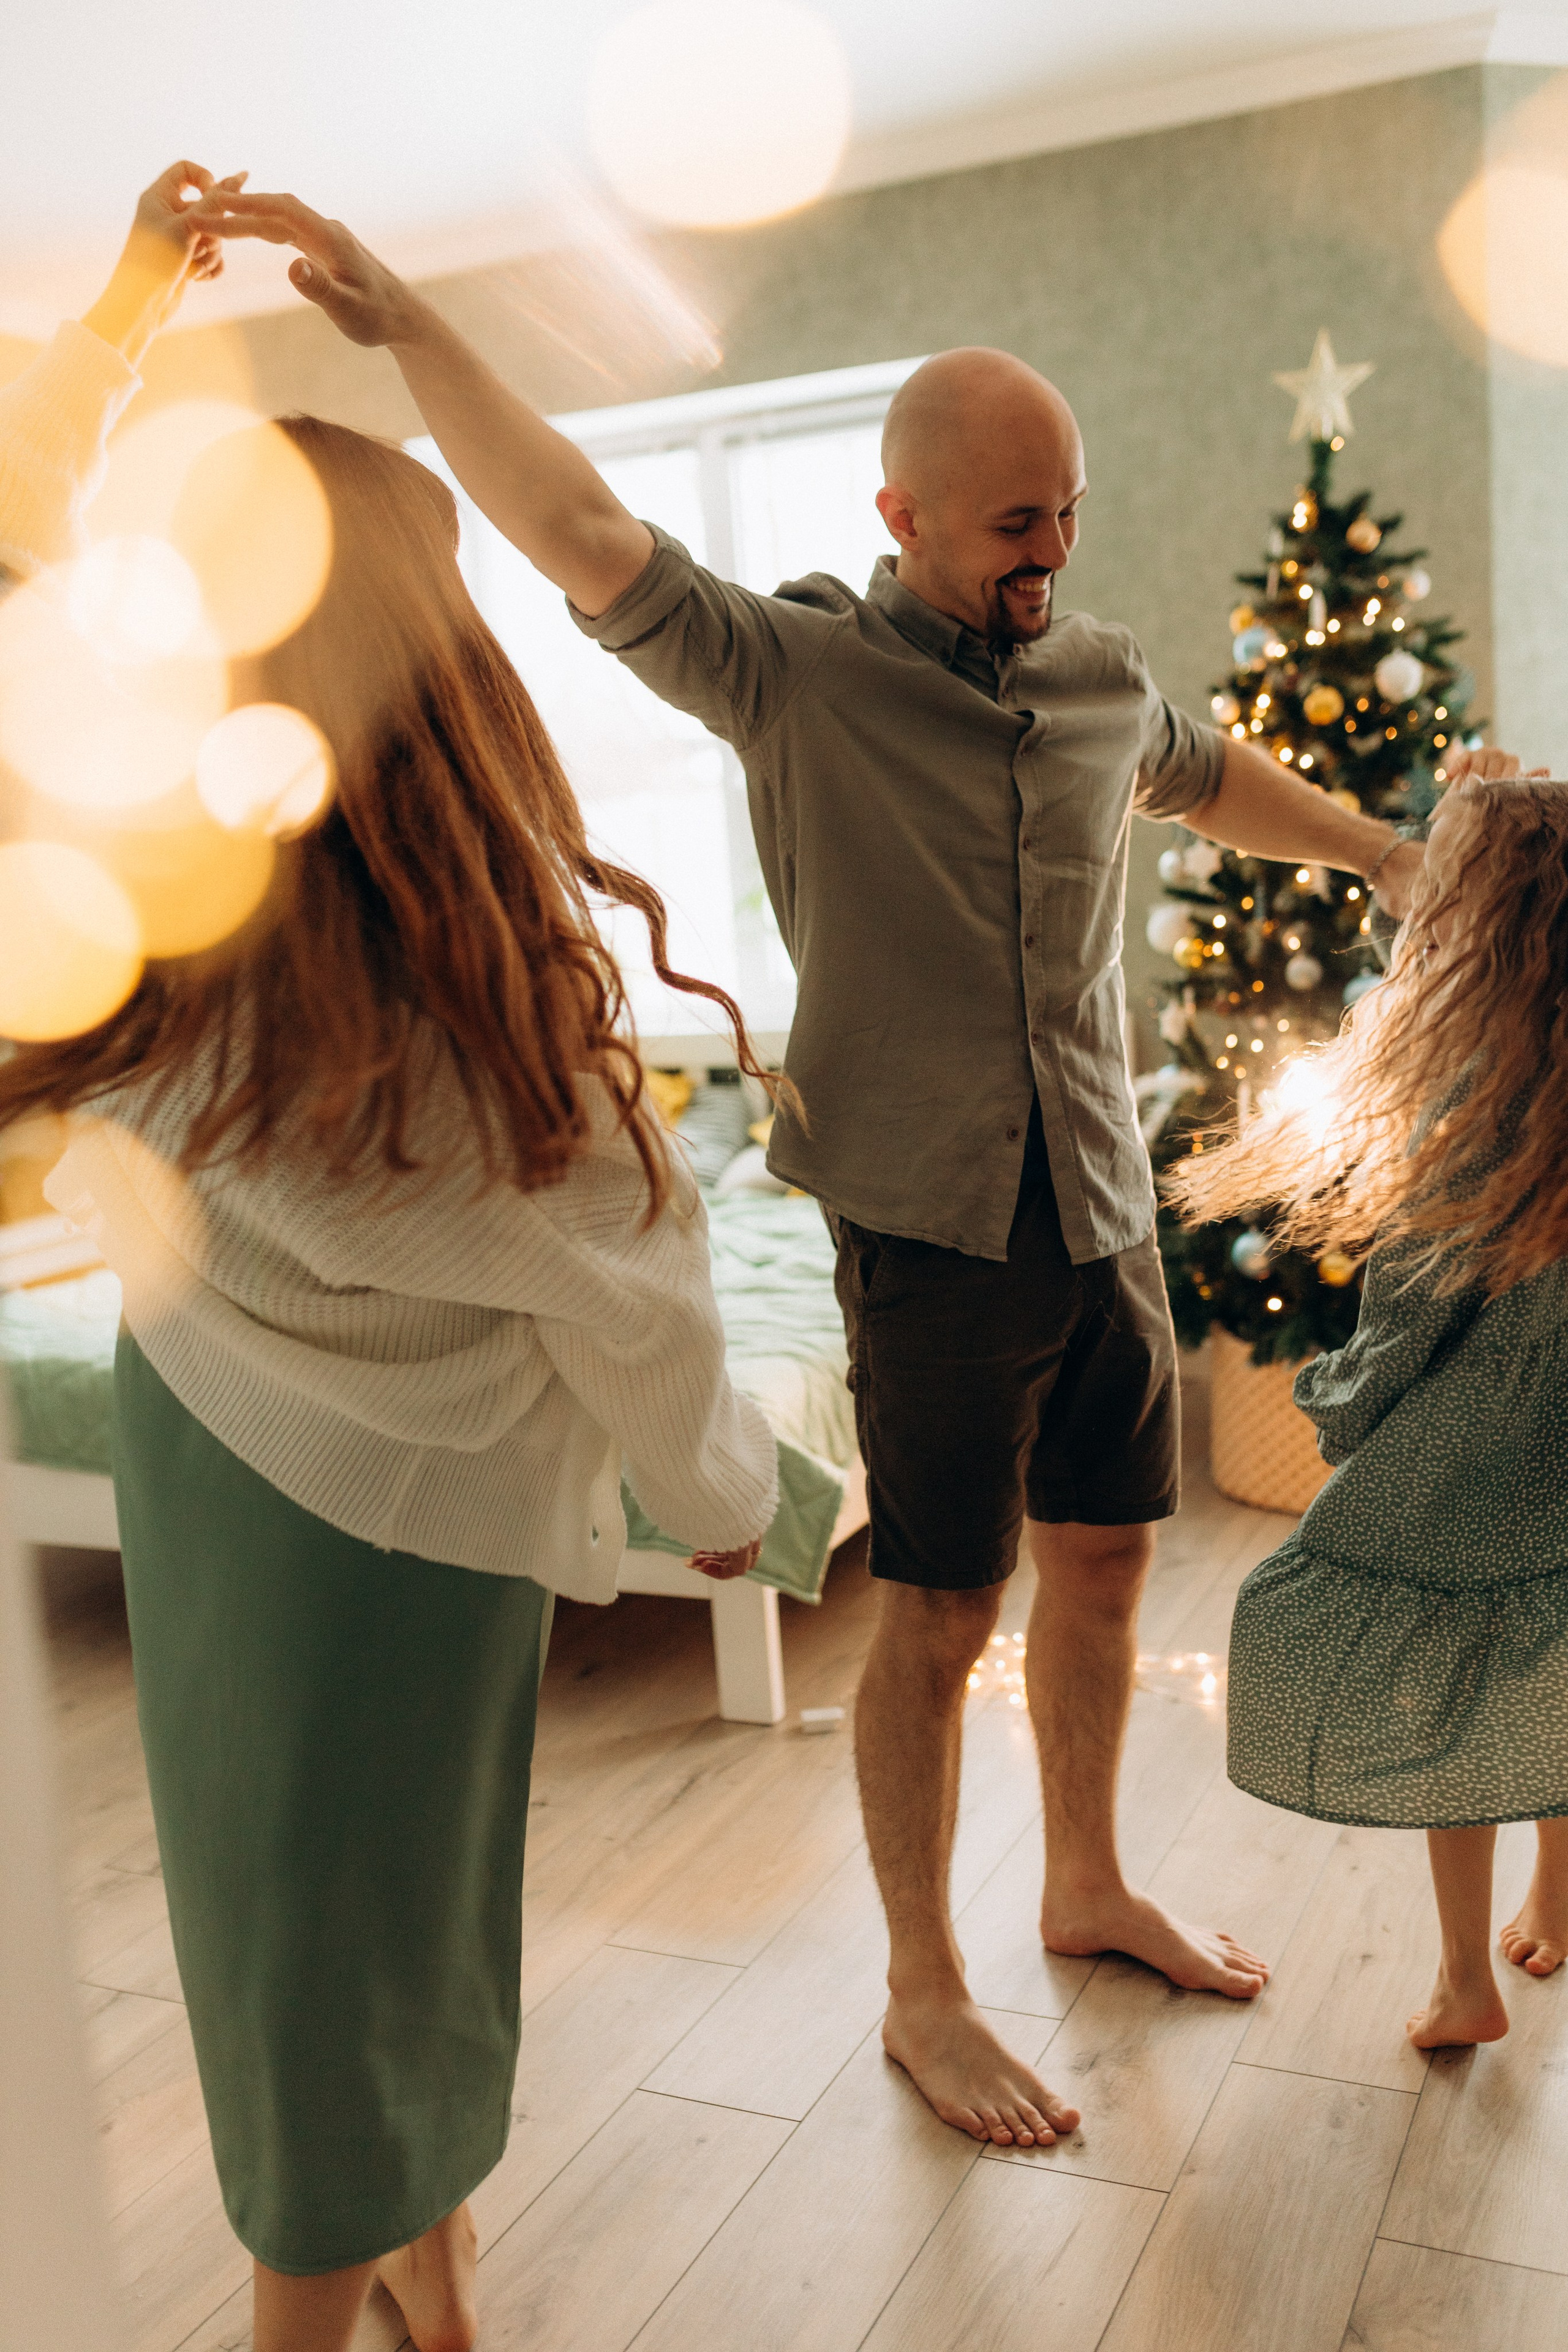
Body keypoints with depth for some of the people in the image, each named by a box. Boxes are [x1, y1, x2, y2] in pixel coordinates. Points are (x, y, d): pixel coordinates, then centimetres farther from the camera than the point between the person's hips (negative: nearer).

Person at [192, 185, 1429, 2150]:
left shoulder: (1101, 675, 8)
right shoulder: (800, 672, -8)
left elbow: (1215, 778, 29)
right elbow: (584, 542, -19)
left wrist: (1395, 859, 42)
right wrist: (400, 323, -27)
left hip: (1105, 1215, 6)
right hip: (931, 1231, -6)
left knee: (1101, 1562, 16)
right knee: (940, 1617, 2)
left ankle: (1090, 1889, 38)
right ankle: (924, 1992, 22)